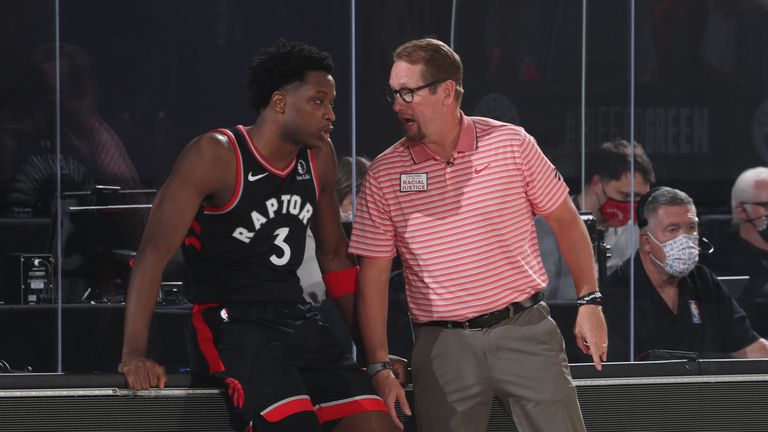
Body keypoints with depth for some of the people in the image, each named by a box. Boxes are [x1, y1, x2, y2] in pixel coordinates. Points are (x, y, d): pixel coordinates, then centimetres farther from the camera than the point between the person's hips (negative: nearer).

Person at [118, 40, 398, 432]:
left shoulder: (319, 157, 8)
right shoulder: (215, 156, -11)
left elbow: (334, 256, 20)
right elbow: (155, 252, -15)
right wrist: (134, 353, -24)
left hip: (297, 317, 7)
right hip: (230, 322, -7)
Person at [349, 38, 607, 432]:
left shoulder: (510, 143, 0)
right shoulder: (384, 174, 2)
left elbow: (565, 221, 8)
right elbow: (373, 275, 2)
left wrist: (589, 302, 4)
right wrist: (379, 367, -4)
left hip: (524, 329, -1)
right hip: (441, 346, 1)